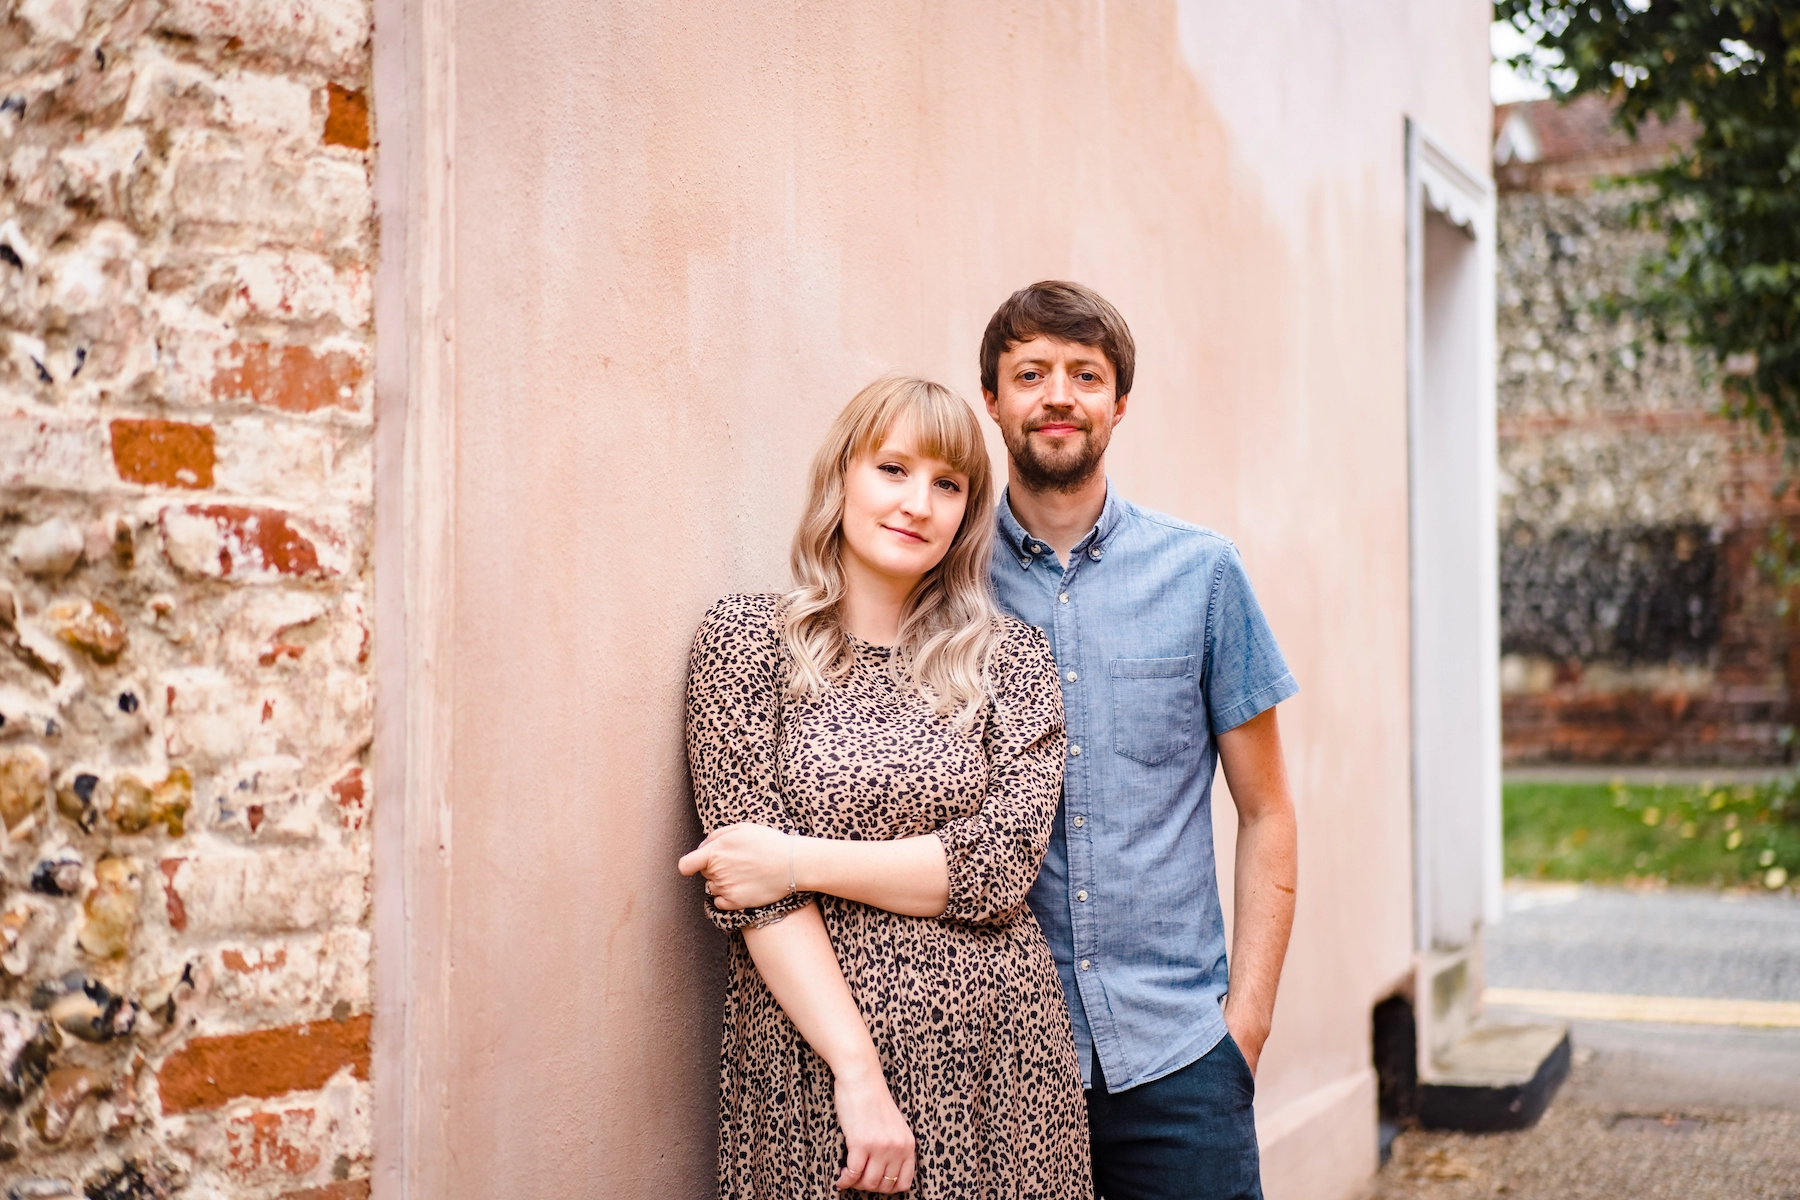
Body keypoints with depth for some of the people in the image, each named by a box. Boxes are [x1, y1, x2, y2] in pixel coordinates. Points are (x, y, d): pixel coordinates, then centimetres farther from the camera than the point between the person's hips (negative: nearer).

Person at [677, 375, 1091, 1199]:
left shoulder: (1010, 656, 5)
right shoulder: (746, 637, -1)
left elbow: (1004, 862, -6)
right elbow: (754, 890, -8)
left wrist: (803, 861, -13)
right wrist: (858, 1070, -15)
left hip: (995, 1064, 2)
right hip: (810, 1053, -1)